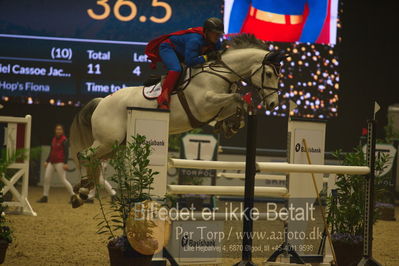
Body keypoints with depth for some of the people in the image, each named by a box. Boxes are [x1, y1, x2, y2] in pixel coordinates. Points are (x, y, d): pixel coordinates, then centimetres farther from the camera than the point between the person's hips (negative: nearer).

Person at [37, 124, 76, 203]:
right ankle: (45, 197, 8)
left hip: (59, 163, -7)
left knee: (64, 180, -8)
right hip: (51, 162, 7)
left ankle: (73, 196, 2)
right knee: (46, 178, 0)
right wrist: (47, 161, 18)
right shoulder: (54, 139, 14)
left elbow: (66, 152, -11)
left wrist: (65, 163, -19)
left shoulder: (64, 140, -7)